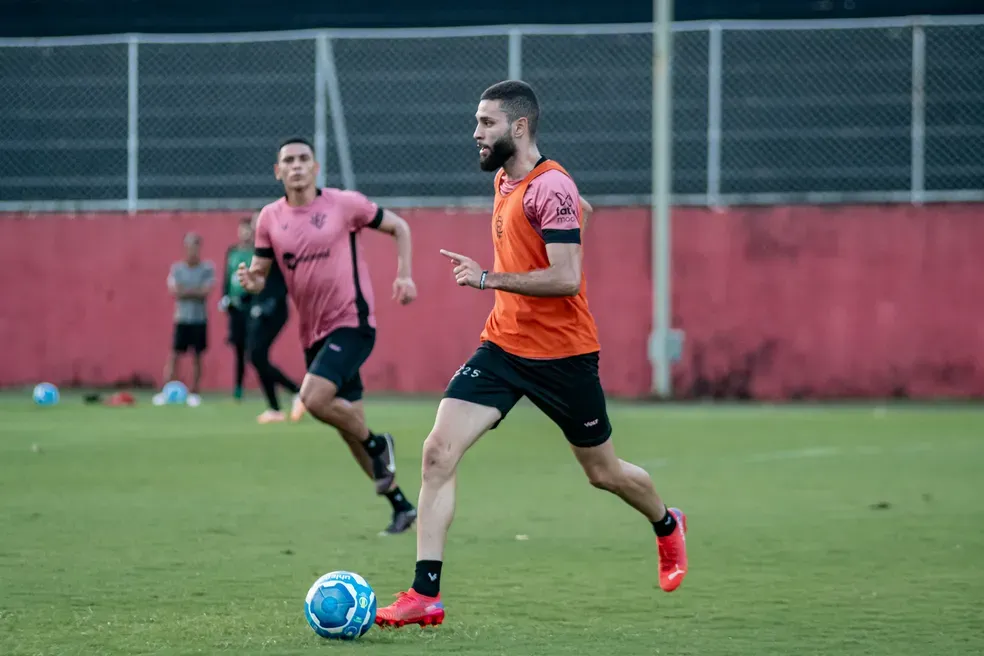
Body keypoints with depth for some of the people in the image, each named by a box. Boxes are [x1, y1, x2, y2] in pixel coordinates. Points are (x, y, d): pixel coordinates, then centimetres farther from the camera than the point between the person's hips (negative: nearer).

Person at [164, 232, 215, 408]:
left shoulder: (207, 268, -1)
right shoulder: (177, 268, 4)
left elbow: (205, 292, -10)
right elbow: (174, 291, -6)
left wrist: (185, 291, -8)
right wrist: (196, 291, -10)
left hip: (199, 319, -1)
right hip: (181, 319, 1)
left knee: (196, 356, 4)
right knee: (174, 355, -3)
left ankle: (194, 393, 10)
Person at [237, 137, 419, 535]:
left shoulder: (345, 204, -6)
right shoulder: (270, 219, 4)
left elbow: (399, 228, 6)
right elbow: (261, 274, 9)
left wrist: (404, 275, -6)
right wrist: (251, 281, -15)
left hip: (351, 323, -6)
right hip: (314, 333, 6)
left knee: (314, 399, -26)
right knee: (349, 426, 9)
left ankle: (377, 445, 1)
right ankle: (401, 507, 22)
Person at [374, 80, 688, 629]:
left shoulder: (551, 187, -18)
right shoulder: (504, 181, 10)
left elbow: (566, 277, -25)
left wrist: (490, 279, -24)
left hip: (562, 356, -7)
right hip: (504, 346, 7)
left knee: (604, 472, 11)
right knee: (439, 450, -11)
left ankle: (668, 527, 45)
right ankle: (426, 596, -12)